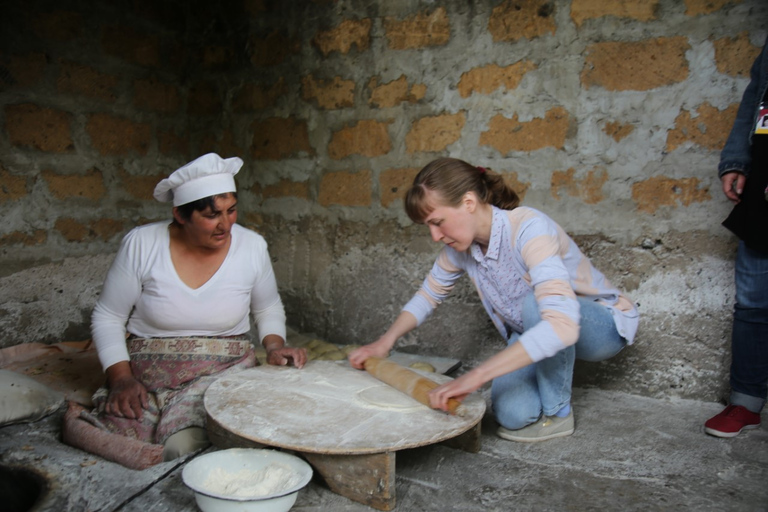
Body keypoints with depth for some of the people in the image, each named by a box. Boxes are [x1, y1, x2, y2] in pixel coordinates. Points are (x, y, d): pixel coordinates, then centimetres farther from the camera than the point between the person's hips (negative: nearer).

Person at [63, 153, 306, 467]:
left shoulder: (252, 246, -4)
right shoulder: (141, 244, -8)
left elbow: (268, 310, 13)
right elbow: (107, 318, 2)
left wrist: (274, 346, -7)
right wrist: (121, 378, -10)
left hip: (223, 371, 0)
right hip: (146, 374, 1)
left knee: (185, 445, -28)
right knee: (113, 447, -23)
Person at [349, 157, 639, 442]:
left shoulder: (528, 230, -34)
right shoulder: (461, 244, -12)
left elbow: (562, 325, -46)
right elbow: (429, 293, 5)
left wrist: (475, 376, -50)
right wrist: (385, 342, -8)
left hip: (603, 325, -5)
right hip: (532, 334, 5)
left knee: (536, 303, -37)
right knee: (513, 415, -22)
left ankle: (558, 413, -13)